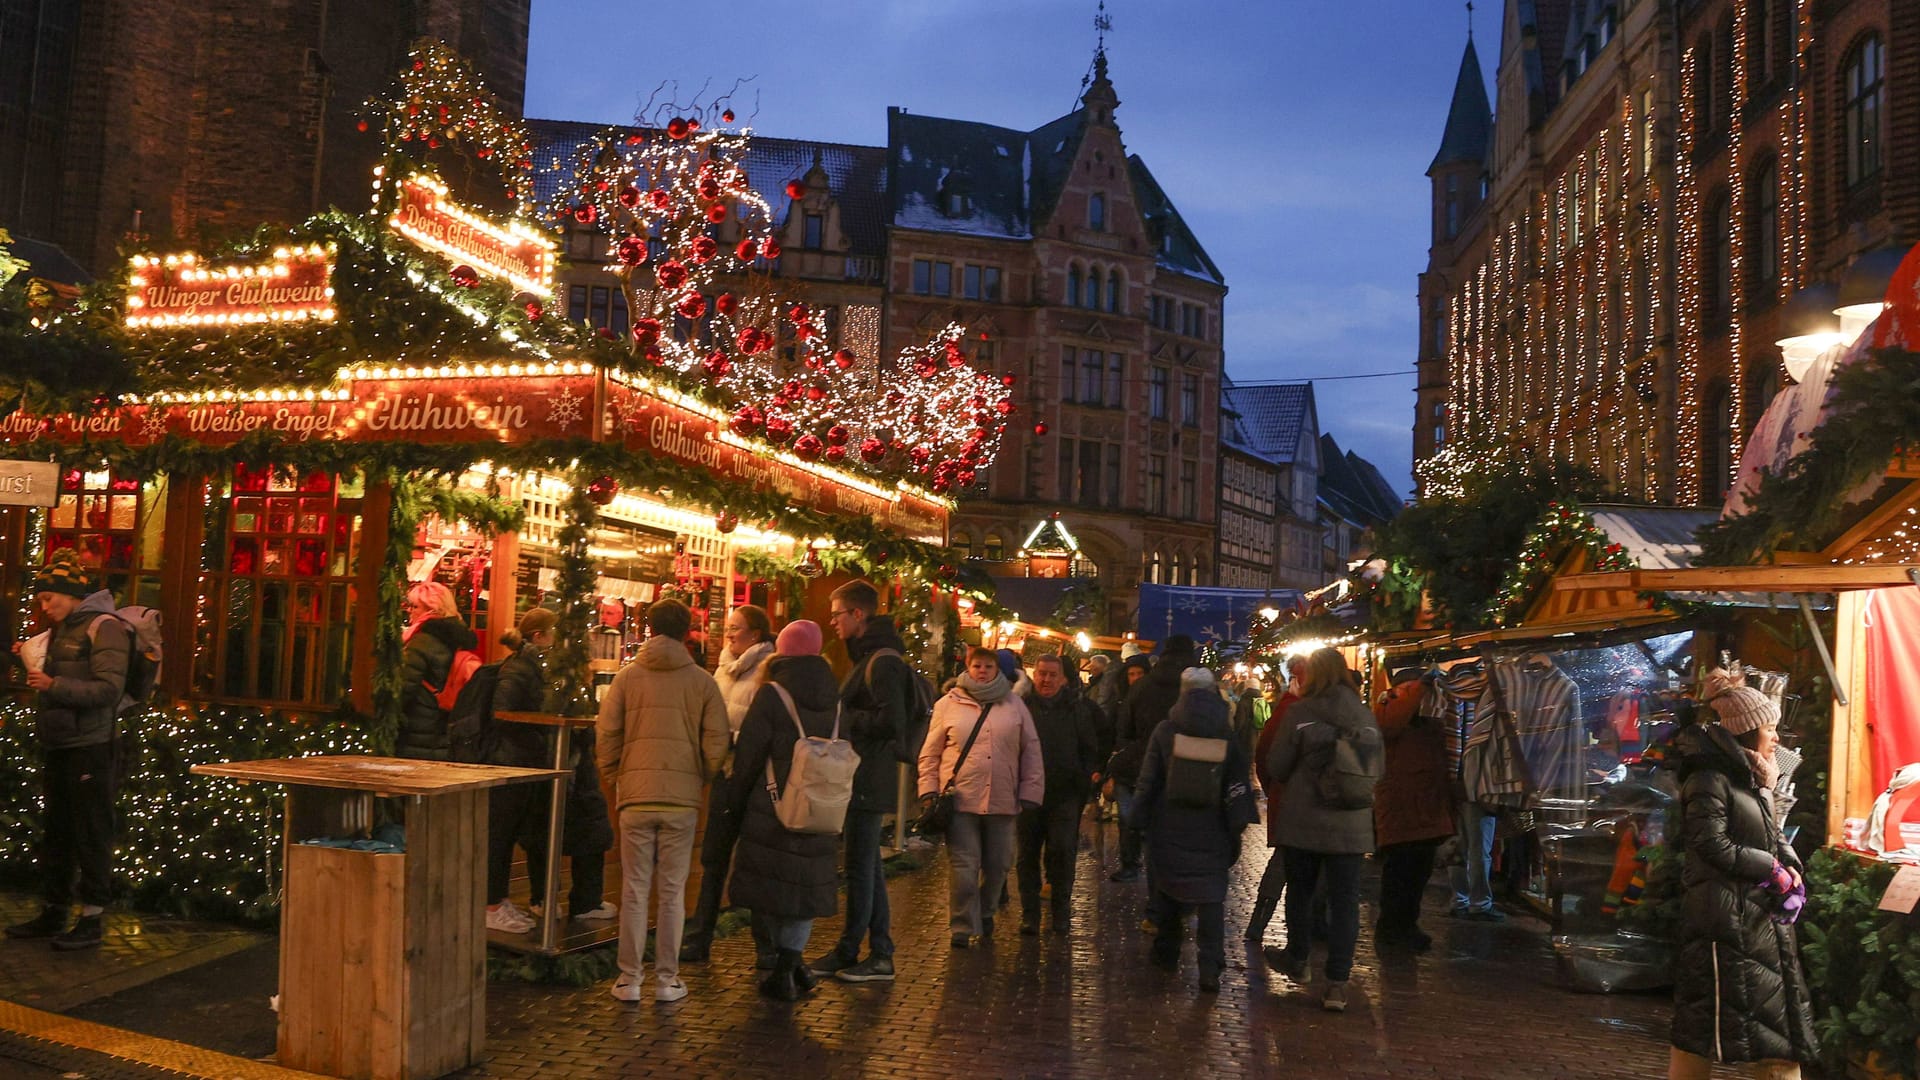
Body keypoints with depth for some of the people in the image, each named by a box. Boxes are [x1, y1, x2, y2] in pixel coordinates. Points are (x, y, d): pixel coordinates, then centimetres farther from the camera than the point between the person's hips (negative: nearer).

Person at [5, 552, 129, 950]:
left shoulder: (105, 628, -10)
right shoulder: (61, 630, 16)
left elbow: (109, 690, -19)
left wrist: (54, 685, -22)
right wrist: (33, 662, 9)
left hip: (89, 748, -9)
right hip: (58, 745, 9)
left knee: (91, 834, -3)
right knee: (55, 832, 14)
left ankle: (92, 919, 4)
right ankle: (53, 912, 23)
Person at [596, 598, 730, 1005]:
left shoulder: (628, 676, 1)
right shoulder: (702, 681, 0)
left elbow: (606, 732, 0)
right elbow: (717, 742, -1)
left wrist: (616, 775, 15)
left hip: (636, 795, 0)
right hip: (683, 798, 0)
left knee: (634, 890, 7)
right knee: (673, 891, 7)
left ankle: (629, 979, 12)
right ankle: (667, 979, 12)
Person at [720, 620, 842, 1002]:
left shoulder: (771, 694, -8)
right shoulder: (834, 700, 7)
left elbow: (749, 755, -7)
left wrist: (735, 802, 4)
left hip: (772, 809, -4)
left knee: (769, 884, 7)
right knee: (805, 885, 12)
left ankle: (786, 966, 10)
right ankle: (788, 965, 9)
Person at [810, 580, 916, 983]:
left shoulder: (883, 661, -15)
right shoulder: (870, 656, 18)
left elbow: (891, 722, -23)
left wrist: (843, 716, -14)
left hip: (869, 780, -11)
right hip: (862, 779, 11)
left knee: (860, 867, -1)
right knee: (868, 867, 13)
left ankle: (847, 952, 8)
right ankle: (880, 954, 20)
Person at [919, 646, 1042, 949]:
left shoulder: (1014, 705, 10)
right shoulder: (948, 704, 6)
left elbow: (1031, 752, 10)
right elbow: (930, 754, 8)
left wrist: (1030, 794, 3)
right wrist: (929, 793, 0)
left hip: (1002, 800, 2)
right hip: (960, 799, -2)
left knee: (998, 865, 9)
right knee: (963, 867, -5)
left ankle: (983, 912, 34)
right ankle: (963, 927, 7)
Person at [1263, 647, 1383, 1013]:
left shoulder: (1300, 713, -10)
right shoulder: (1366, 717, 1)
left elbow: (1276, 767, -6)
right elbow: (1376, 772, 11)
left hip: (1303, 821, -2)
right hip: (1352, 825, 2)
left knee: (1300, 891, 17)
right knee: (1345, 901, 4)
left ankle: (1297, 959, 34)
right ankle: (1337, 983, 1)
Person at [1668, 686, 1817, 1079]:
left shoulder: (1754, 780, 16)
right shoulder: (1711, 779, -14)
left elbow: (1775, 838, 17)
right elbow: (1712, 845, -20)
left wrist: (1791, 873, -2)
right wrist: (1773, 869, -12)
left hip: (1762, 915, 10)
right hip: (1724, 914, -10)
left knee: (1777, 1010, 13)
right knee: (1707, 1017, -4)